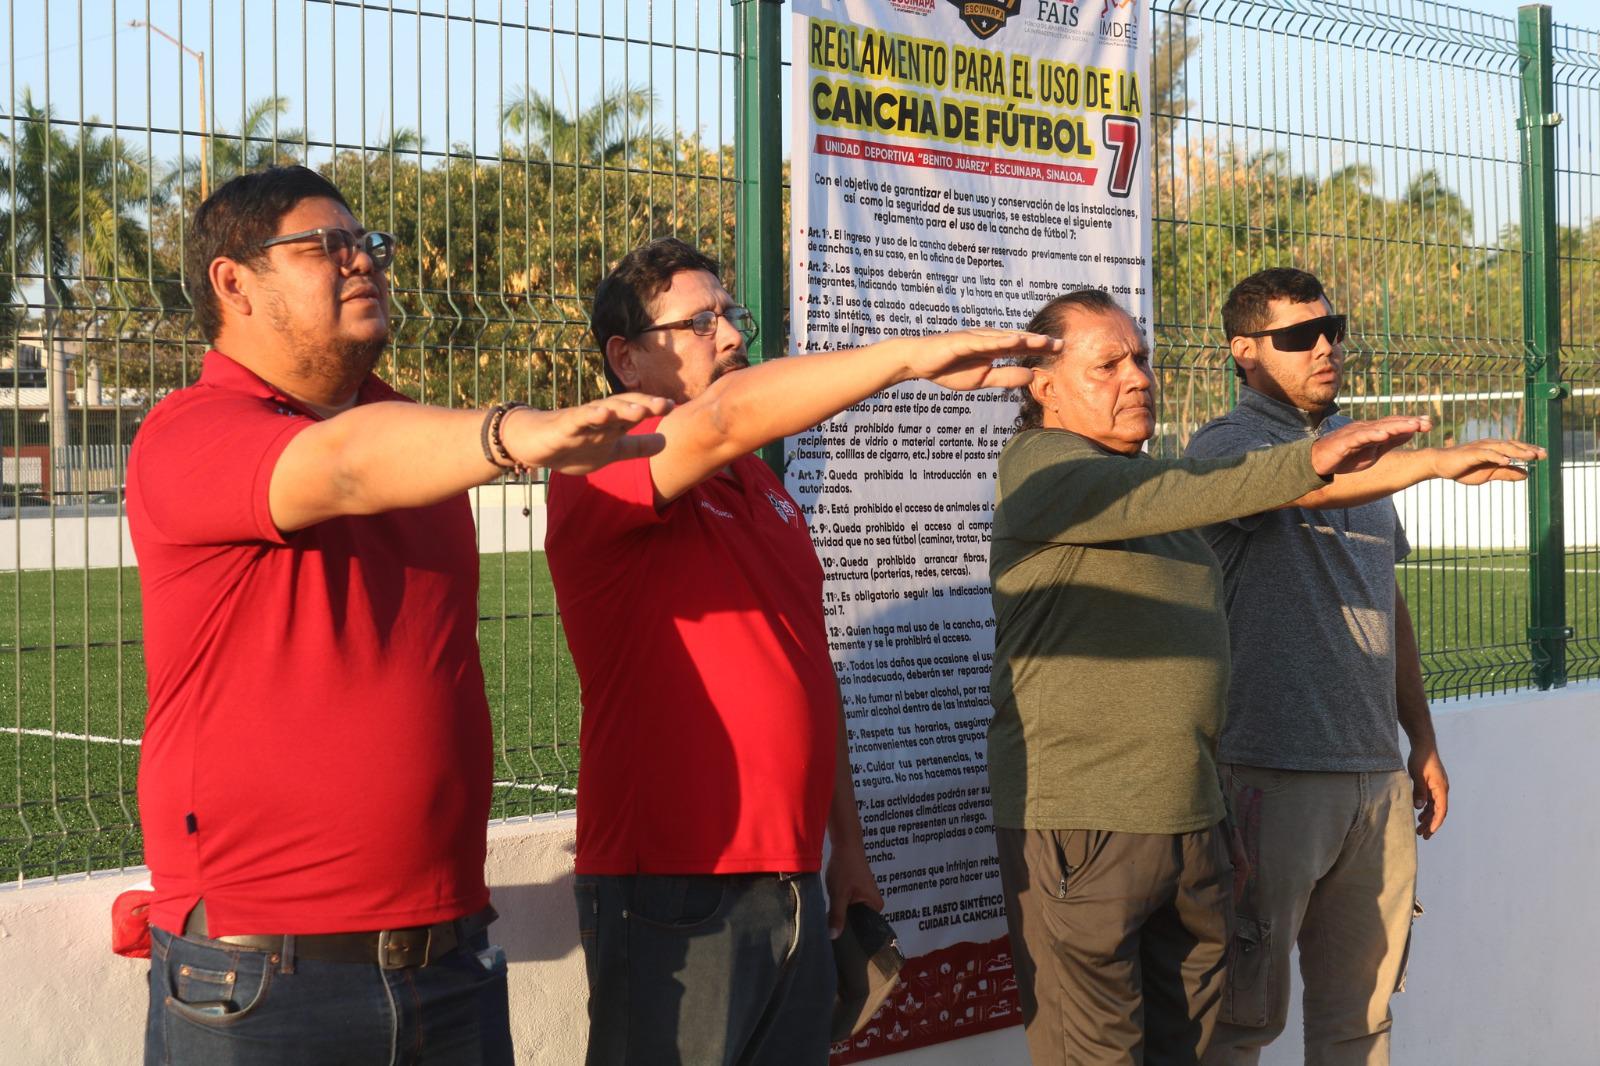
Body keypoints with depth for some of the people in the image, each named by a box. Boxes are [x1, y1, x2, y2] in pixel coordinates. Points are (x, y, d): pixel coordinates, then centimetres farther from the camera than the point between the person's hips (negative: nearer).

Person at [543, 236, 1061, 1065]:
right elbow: (725, 419, -29)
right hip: (672, 894, -8)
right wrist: (914, 356, -30)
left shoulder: (762, 488, 18)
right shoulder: (602, 478, -9)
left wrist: (846, 844, 19)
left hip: (793, 884, 8)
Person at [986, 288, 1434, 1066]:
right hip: (1080, 826, -8)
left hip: (1190, 820, 8)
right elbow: (1158, 496, -27)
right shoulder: (1037, 467, -6)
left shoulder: (1157, 476, 20)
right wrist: (1307, 461, -35)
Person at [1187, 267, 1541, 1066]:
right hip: (1274, 778, -7)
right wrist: (1438, 459, -42)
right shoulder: (1225, 445, -6)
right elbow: (1302, 480, -29)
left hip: (1378, 774, 7)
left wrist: (1422, 741, 19)